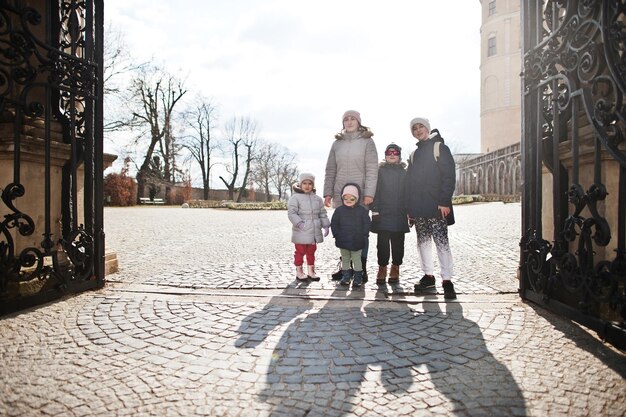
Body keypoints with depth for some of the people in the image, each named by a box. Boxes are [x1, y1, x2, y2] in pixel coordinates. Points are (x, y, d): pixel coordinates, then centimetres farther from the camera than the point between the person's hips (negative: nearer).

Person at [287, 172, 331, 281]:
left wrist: (326, 226, 6)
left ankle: (311, 271, 25)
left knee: (311, 252, 15)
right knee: (300, 251, 2)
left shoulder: (317, 199, 10)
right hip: (301, 232, -5)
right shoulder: (295, 198, -7)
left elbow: (323, 214, 14)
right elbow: (291, 213, -14)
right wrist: (299, 223, -23)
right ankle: (299, 272, 15)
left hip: (314, 231, 5)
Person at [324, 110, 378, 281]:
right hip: (340, 195, 4)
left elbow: (372, 169, -5)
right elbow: (330, 170, 12)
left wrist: (369, 193, -13)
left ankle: (362, 269, 8)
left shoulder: (367, 141, 2)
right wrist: (328, 193, 3)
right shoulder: (337, 143, 13)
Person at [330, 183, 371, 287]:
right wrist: (336, 235, -2)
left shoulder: (362, 210, -4)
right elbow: (334, 223, 4)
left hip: (357, 242, -2)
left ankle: (358, 278, 17)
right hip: (343, 241, 2)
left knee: (356, 260, 5)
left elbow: (367, 223, 1)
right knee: (345, 260, 14)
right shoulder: (339, 210, -1)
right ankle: (345, 276, 25)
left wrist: (364, 235, -4)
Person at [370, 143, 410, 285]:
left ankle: (395, 269, 15)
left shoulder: (404, 173, 10)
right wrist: (374, 210, -8)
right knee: (382, 243, -1)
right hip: (383, 214, -1)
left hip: (400, 215, 2)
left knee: (398, 243, 5)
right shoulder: (379, 171, 6)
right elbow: (375, 191, 0)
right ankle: (382, 268, 9)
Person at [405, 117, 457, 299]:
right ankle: (428, 276, 18)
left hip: (437, 206, -6)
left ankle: (447, 280, -2)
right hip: (418, 208, 6)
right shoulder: (414, 154, 19)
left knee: (441, 241, -7)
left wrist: (444, 201, -17)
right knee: (423, 241, 9)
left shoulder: (439, 147, 1)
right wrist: (409, 208, 10)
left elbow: (449, 176, -7)